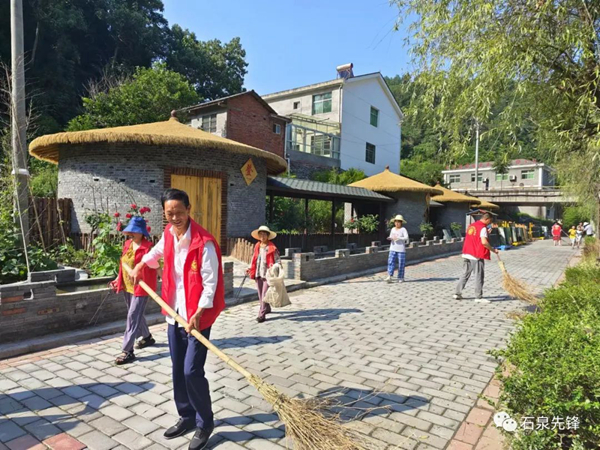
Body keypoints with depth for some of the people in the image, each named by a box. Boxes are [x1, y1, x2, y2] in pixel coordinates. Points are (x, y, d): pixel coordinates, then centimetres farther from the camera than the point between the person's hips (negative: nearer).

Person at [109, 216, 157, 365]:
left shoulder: (147, 247, -16)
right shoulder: (127, 244, 8)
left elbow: (155, 267, -16)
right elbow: (124, 265, 17)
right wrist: (118, 280, 15)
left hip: (141, 287, -8)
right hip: (127, 286, 8)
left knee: (133, 317, -6)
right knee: (136, 315, 21)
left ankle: (128, 351, 1)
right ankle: (147, 337, 42)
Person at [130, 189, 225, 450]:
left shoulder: (204, 242, -21)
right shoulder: (168, 234, 2)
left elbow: (210, 284, -21)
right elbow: (158, 251, 29)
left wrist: (198, 315, -26)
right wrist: (141, 264, 25)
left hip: (197, 317, -7)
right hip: (174, 314, 7)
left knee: (192, 372, -5)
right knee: (178, 370, 16)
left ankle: (205, 424, 17)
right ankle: (187, 417, 35)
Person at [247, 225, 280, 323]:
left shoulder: (272, 248, -7)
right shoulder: (257, 246, 9)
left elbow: (278, 260, -6)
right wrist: (250, 269, 7)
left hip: (267, 274, -6)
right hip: (258, 273, 6)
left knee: (264, 294, -7)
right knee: (260, 294, 15)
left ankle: (262, 315, -3)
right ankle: (267, 308, 36)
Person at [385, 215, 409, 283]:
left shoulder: (403, 229, -5)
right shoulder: (392, 229, 12)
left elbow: (406, 238, -17)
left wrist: (398, 238, -27)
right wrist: (389, 238, 0)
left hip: (401, 249, -4)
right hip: (393, 249, 4)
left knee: (401, 264, 1)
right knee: (390, 262, -7)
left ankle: (401, 278, 11)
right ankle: (390, 277, -10)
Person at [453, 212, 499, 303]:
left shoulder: (471, 225, 14)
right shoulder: (483, 227, -11)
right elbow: (484, 242, -20)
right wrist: (493, 249, -11)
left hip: (467, 254, 8)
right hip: (477, 256, -8)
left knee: (466, 274, 13)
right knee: (479, 276, 1)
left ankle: (458, 293, 14)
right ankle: (478, 297, 5)